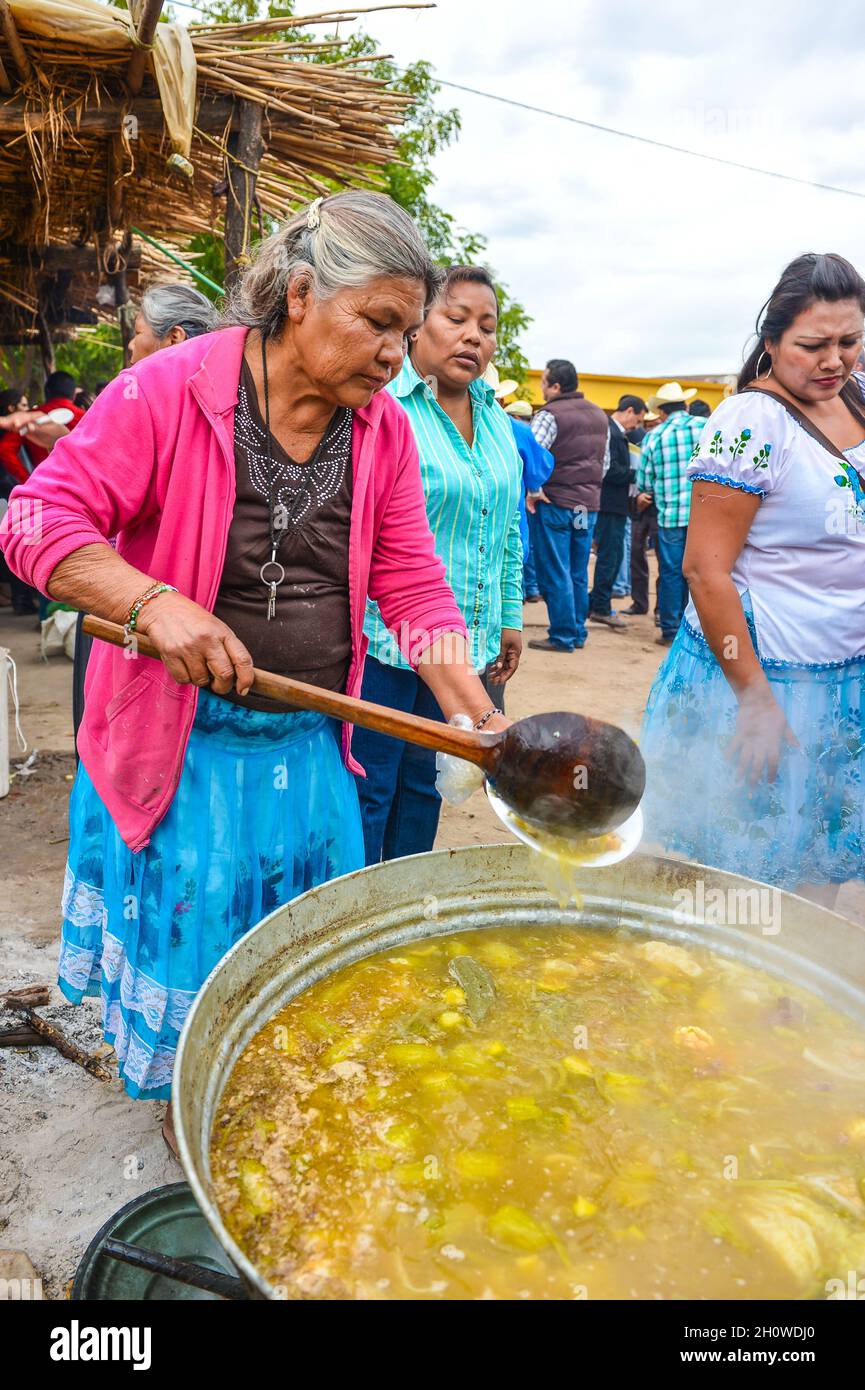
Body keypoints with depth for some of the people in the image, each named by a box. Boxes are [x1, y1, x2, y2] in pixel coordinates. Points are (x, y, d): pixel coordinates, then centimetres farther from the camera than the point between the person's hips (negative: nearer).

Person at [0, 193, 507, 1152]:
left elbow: (414, 587, -1)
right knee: (190, 953, 11)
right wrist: (154, 601, -32)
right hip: (185, 745, -4)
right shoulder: (169, 390, -15)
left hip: (312, 749, 5)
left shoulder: (382, 428, -1)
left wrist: (484, 722, -10)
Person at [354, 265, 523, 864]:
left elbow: (509, 527, 19)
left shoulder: (494, 416, 12)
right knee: (368, 791, 2)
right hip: (383, 641, -7)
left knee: (424, 784, 17)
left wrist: (510, 614, 17)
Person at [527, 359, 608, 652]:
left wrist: (533, 491, -14)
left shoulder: (550, 414, -11)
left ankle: (563, 637, 2)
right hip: (589, 504, 7)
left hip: (555, 503, -7)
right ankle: (578, 633, 18)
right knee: (578, 573, 13)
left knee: (555, 574, -1)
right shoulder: (599, 415, 13)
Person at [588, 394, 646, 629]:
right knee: (609, 557, -2)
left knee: (612, 557, 15)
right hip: (610, 505, -10)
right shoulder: (610, 432, -17)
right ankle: (601, 608, 7)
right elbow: (612, 471, -23)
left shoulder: (616, 432, 15)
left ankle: (597, 605, 23)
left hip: (614, 505, 10)